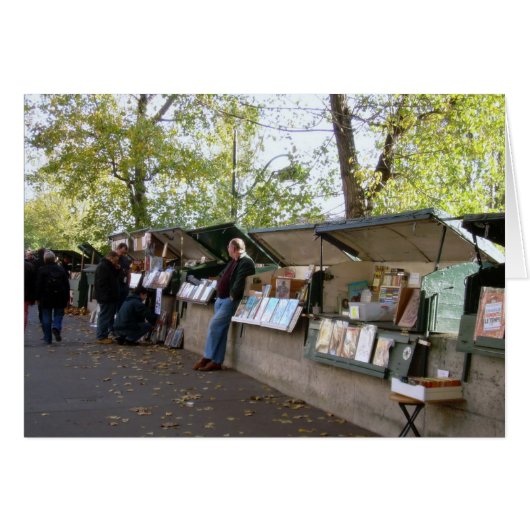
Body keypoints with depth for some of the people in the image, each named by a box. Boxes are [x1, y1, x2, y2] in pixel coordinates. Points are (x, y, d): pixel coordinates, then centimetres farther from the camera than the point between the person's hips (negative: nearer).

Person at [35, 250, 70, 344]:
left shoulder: (41, 270, -4)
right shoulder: (61, 270, 4)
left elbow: (39, 285, -5)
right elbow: (67, 285, 6)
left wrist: (38, 298, 2)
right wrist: (67, 298, 11)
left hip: (46, 298, -1)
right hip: (60, 299, 1)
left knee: (46, 318, 6)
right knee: (58, 315, 11)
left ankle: (48, 339, 7)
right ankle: (56, 327, -19)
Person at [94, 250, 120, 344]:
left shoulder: (108, 266, 18)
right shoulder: (102, 266, -16)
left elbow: (114, 277, 25)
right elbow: (102, 283, -24)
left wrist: (117, 270, 9)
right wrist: (108, 295, -25)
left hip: (109, 297, 11)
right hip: (105, 297, -11)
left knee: (109, 316, 14)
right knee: (104, 317, -7)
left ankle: (103, 335, 21)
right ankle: (101, 337, -3)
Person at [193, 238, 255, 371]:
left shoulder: (246, 262, -14)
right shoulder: (233, 262, 18)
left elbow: (240, 282, -24)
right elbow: (222, 276, 28)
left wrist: (232, 295, -16)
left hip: (231, 301, -10)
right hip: (221, 299, 10)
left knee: (214, 325, -13)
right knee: (220, 330, 8)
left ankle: (207, 358, -3)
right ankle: (217, 361, 10)